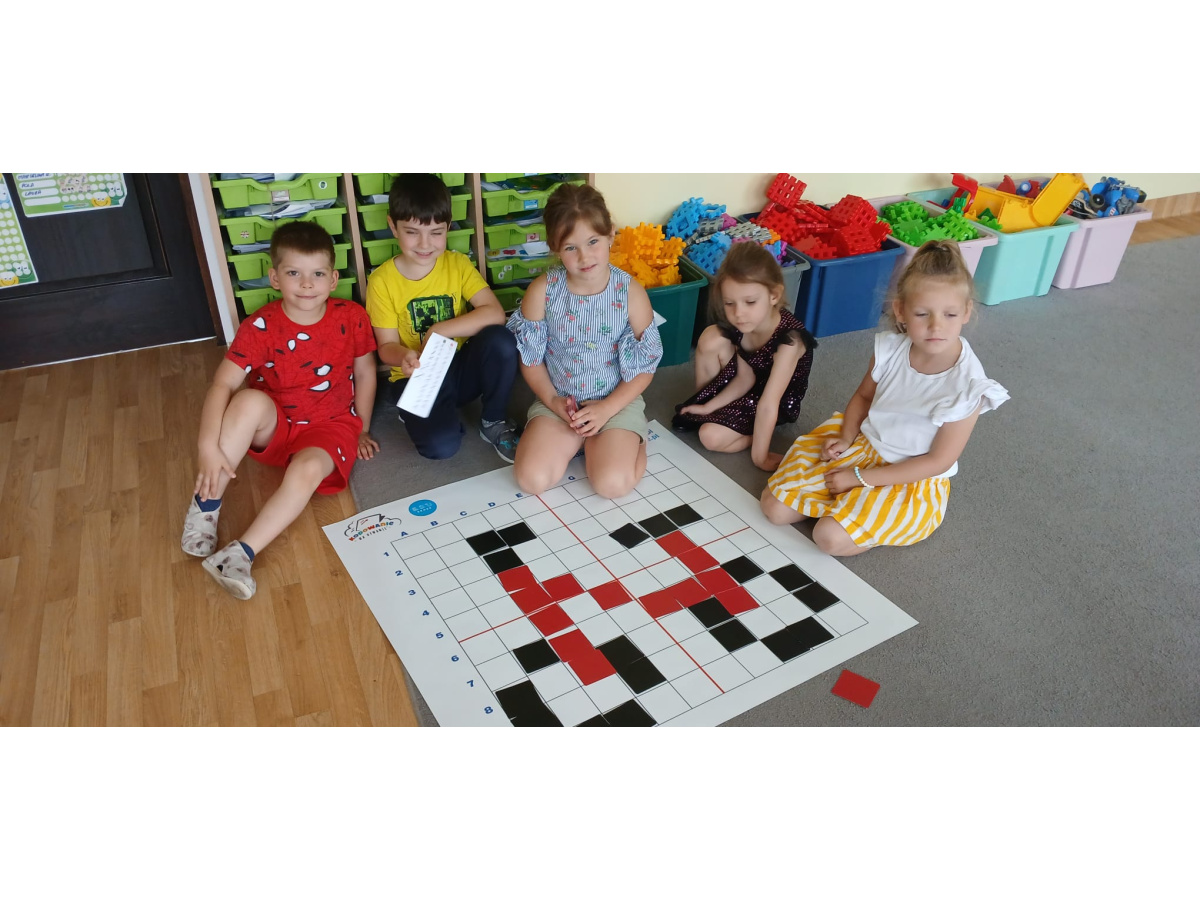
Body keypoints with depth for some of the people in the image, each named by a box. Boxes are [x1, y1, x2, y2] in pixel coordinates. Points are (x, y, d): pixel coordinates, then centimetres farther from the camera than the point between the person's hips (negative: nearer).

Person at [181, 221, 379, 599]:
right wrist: (209, 448, -35)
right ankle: (205, 505, -23)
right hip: (274, 425, 0)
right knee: (251, 401, -34)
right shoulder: (260, 327, -15)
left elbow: (365, 372, 4)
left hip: (330, 426, 0)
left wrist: (362, 431, 8)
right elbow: (222, 384, -22)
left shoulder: (351, 318, -10)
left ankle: (239, 554, -32)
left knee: (308, 468, -33)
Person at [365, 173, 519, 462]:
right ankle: (415, 413, 9)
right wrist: (404, 357, -30)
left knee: (500, 341, -29)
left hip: (460, 367, 2)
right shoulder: (381, 280, -8)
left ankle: (494, 422, -5)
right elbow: (387, 346, -6)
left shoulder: (457, 264, -4)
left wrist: (439, 331, -24)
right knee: (440, 444, -29)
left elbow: (495, 313, -17)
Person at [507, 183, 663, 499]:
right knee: (532, 479, -16)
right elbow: (531, 357, 0)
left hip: (616, 401, -2)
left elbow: (645, 367, -7)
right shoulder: (542, 290, -11)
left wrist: (606, 408, -16)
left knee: (612, 483, -21)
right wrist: (552, 400, -12)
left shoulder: (630, 292, -14)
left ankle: (630, 439, 12)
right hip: (559, 401, 2)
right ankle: (577, 437, 12)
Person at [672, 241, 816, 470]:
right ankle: (703, 404, 5)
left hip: (779, 403, -6)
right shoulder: (740, 324, -20)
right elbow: (745, 378, -8)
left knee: (711, 436, -23)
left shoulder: (789, 338, -37)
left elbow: (768, 405, -35)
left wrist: (759, 457, -29)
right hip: (751, 388, 6)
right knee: (711, 339, -16)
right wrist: (708, 406, -12)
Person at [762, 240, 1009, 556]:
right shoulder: (890, 349, -15)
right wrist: (845, 439, -11)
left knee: (831, 537, -24)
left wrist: (860, 478, -18)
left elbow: (938, 461, -18)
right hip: (861, 442, 4)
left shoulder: (966, 385, -26)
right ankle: (846, 500, 16)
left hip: (913, 477, -4)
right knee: (775, 506, -3)